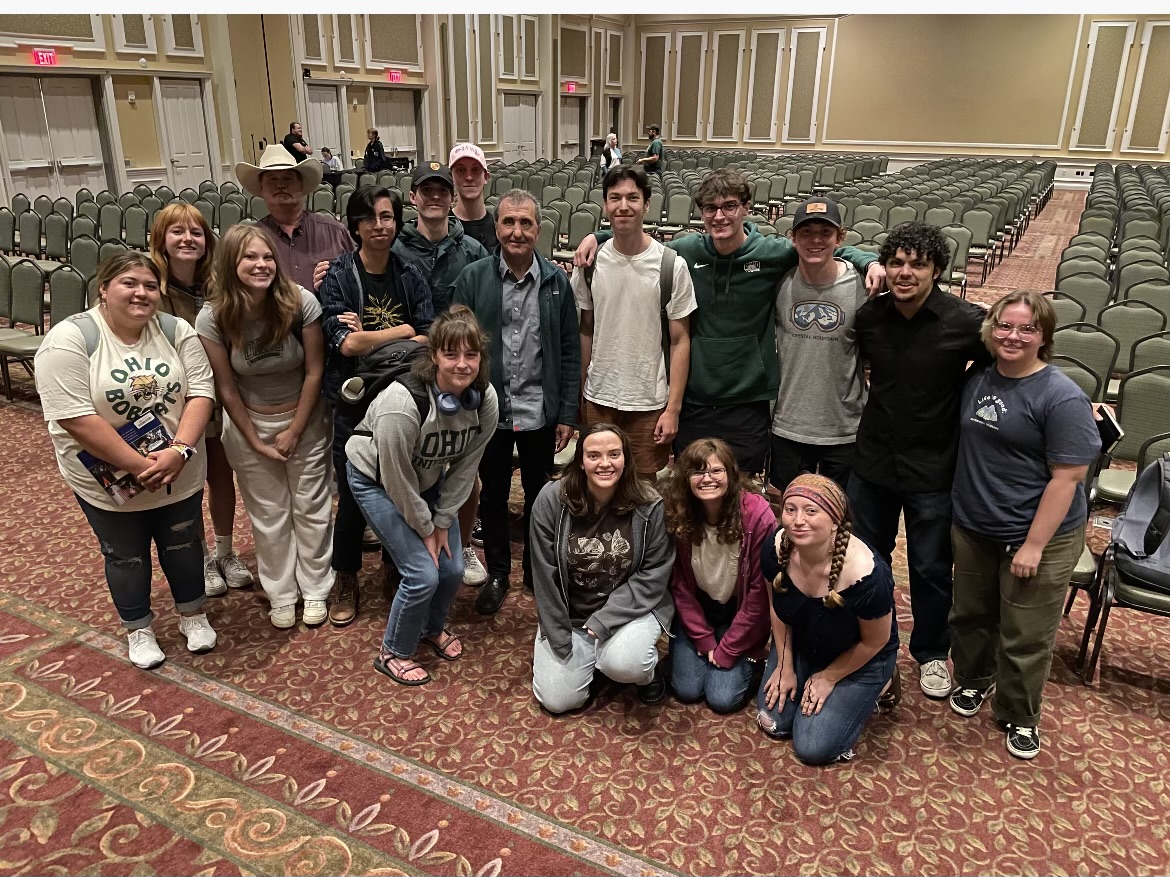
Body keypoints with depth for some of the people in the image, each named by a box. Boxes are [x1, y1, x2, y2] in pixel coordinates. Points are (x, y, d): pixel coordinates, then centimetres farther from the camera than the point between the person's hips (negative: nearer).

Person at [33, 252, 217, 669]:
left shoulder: (176, 331, -5)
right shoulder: (68, 339, -17)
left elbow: (200, 392, -9)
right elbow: (76, 418, -23)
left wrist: (179, 451, -22)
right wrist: (139, 466, -24)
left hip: (180, 474, 3)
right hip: (109, 482, -3)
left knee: (183, 546, 18)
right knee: (125, 557, 15)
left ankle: (192, 614, 39)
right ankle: (138, 629, 34)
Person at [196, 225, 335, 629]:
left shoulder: (300, 302, -21)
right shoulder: (213, 317, -19)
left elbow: (314, 371, -11)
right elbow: (226, 388, -9)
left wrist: (294, 431, -8)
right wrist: (255, 441, -5)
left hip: (306, 420, 0)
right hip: (249, 424, 0)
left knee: (311, 508, 10)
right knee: (268, 515, 11)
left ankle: (315, 589, 29)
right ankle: (280, 594, 30)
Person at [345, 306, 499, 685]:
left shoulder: (485, 400, -20)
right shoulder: (403, 402, -37)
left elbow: (464, 468, -9)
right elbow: (397, 479, -26)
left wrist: (442, 522, -7)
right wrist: (425, 530, -15)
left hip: (428, 479, 6)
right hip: (376, 479, -5)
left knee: (452, 568, 4)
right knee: (423, 573, -12)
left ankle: (432, 628, 36)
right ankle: (393, 653, 14)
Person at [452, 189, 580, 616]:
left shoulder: (556, 281, -2)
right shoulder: (472, 278, -5)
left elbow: (569, 352, 0)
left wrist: (567, 413, -2)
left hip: (540, 412, 1)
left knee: (539, 495, 15)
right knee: (493, 496, 14)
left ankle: (537, 569, 35)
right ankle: (497, 573, 32)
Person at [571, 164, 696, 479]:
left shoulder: (671, 265, -9)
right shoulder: (590, 262, 0)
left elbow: (680, 341, -6)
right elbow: (586, 332, 8)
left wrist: (673, 408, -9)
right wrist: (577, 394, 8)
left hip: (649, 404, -2)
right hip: (598, 400, 2)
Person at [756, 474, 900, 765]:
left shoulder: (867, 576, -39)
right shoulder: (776, 548, -26)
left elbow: (875, 642, -18)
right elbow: (778, 608, -4)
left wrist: (828, 677, -7)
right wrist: (785, 667, 1)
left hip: (859, 659, -4)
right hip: (801, 645, 4)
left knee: (812, 748, -5)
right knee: (774, 723, 3)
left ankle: (877, 685, 16)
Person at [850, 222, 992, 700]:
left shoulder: (967, 322, -16)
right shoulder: (869, 315, -4)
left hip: (932, 468, -3)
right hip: (872, 461, 3)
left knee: (931, 569, 13)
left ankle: (931, 652, 36)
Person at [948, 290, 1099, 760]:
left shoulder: (1061, 398, -18)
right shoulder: (978, 379, 2)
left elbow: (1066, 478, -19)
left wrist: (1034, 545, -19)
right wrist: (958, 504, 12)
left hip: (1037, 538, -6)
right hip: (972, 528, 6)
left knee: (1024, 637, 8)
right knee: (970, 615, 22)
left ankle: (1020, 717, 30)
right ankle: (972, 680, 46)